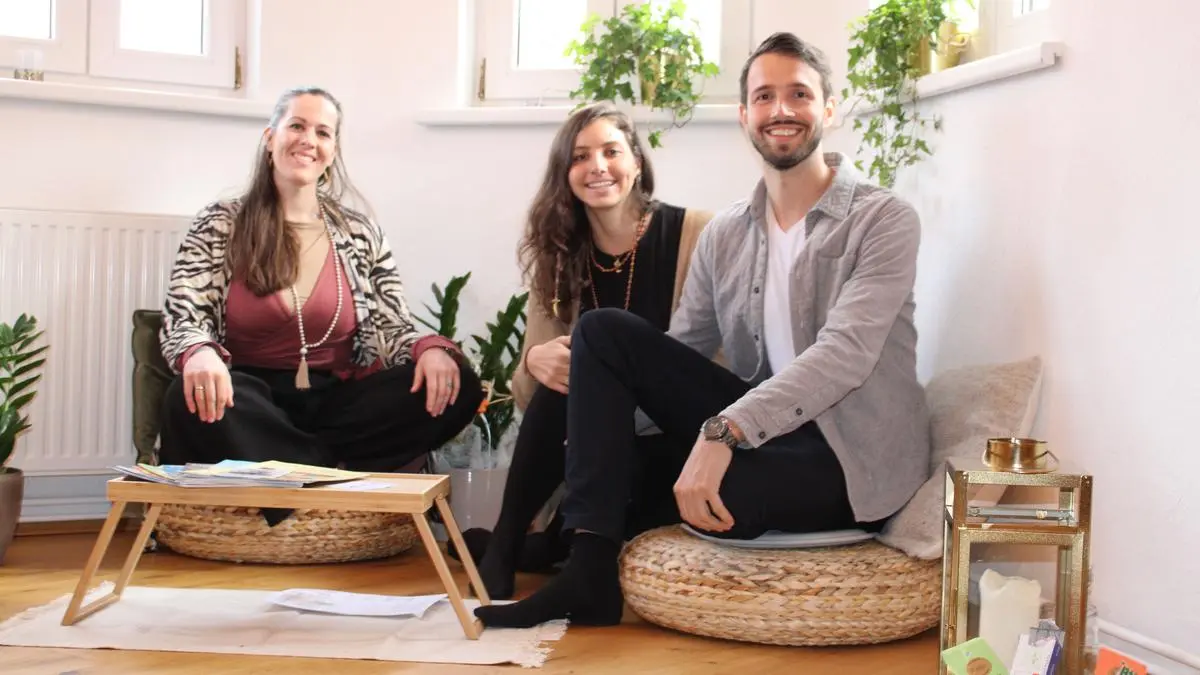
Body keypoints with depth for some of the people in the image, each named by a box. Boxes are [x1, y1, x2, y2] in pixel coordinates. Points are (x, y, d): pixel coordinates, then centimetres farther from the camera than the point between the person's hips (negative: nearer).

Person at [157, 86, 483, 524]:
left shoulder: (361, 236, 11)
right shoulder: (219, 225, 5)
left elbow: (392, 331, 3)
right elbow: (182, 320, -6)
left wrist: (431, 349, -22)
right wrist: (200, 354, -32)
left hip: (336, 403, 2)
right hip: (252, 403, -2)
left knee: (456, 385, -22)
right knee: (190, 399, -36)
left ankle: (303, 477, -22)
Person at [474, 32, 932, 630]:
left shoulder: (883, 219, -7)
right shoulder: (723, 234, 9)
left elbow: (845, 354, -22)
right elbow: (674, 357, 6)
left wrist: (723, 429, -33)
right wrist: (598, 434, -10)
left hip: (854, 452, -5)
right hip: (755, 430, 5)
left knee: (707, 498, -36)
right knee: (603, 331, -10)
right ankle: (588, 573, -16)